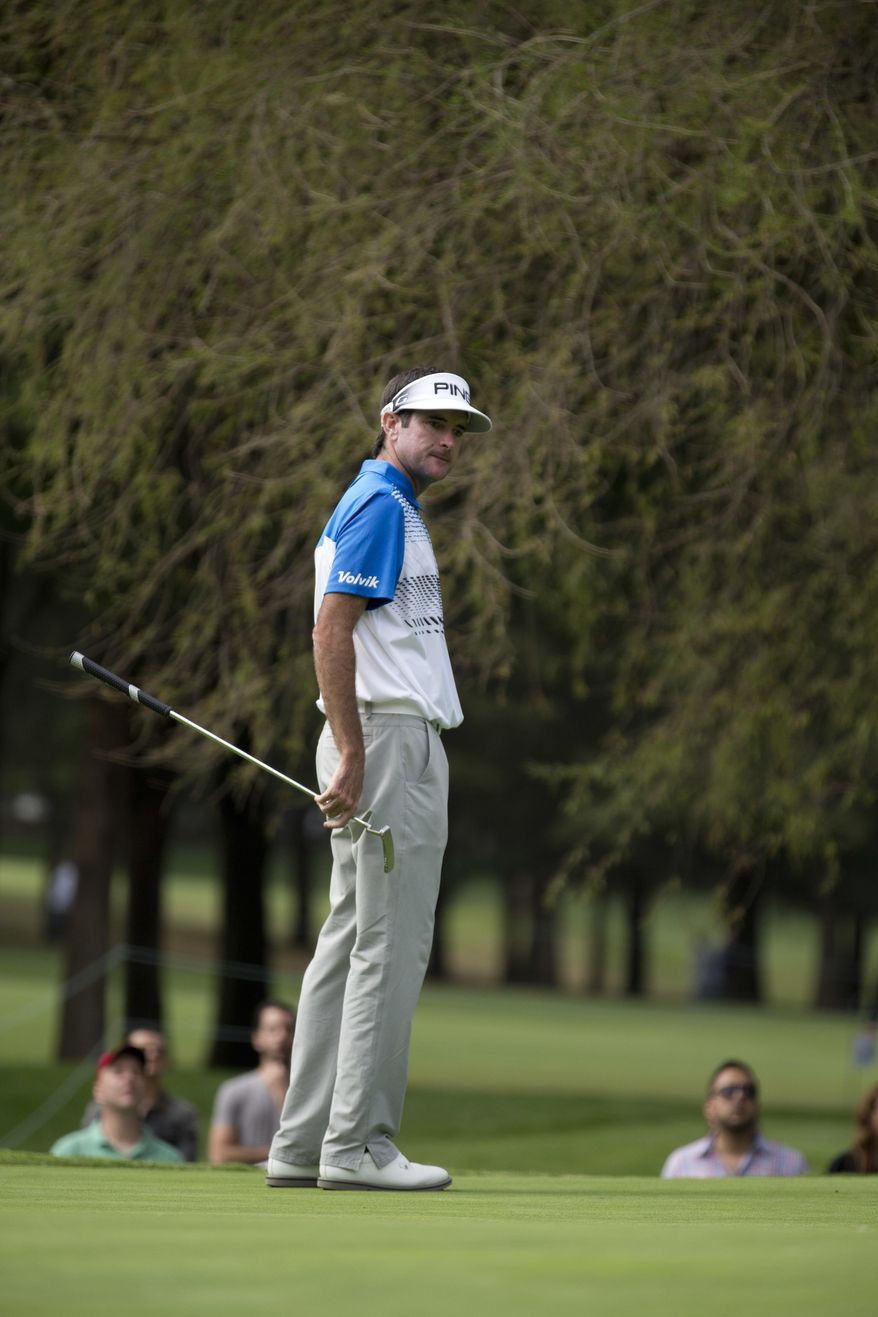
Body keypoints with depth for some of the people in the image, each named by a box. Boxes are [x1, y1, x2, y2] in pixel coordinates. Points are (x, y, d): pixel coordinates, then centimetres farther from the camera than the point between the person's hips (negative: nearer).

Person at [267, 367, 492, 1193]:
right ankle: (356, 1146, -9)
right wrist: (353, 757, -23)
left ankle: (304, 1146, 10)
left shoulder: (388, 508, 21)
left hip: (388, 745, 11)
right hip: (389, 742, -11)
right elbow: (331, 631, -19)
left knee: (350, 942, 9)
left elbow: (344, 637, 25)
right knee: (390, 947, -10)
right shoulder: (380, 507, -11)